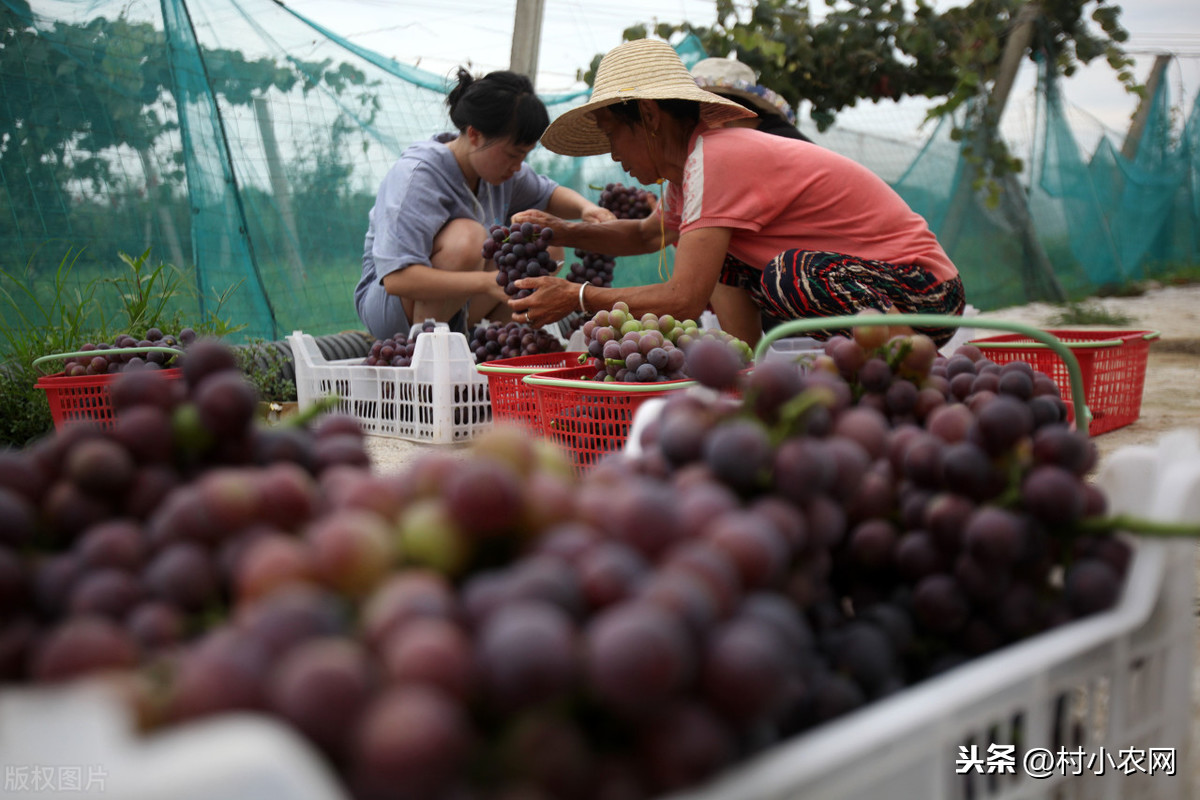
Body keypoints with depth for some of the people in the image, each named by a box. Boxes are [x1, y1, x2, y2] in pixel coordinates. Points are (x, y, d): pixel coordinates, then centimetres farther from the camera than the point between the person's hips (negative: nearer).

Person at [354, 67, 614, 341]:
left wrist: (586, 208, -5)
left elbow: (549, 195, 20)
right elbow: (396, 278, -35)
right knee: (466, 237, -34)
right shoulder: (416, 174, -25)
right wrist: (489, 282, -43)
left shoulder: (498, 164, -1)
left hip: (452, 312, 8)